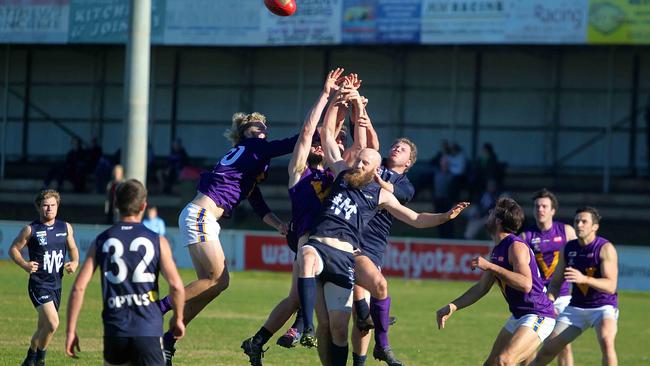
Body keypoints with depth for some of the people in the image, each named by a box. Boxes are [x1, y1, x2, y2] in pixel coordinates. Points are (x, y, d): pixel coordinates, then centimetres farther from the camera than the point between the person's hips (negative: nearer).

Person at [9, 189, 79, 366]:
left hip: (56, 285, 5)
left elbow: (73, 249, 20)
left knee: (43, 328, 14)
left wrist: (74, 262, -2)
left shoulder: (65, 228, 7)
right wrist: (24, 265, -15)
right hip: (38, 284, -5)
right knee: (52, 323, -21)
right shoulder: (31, 230, -5)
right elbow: (13, 249, 2)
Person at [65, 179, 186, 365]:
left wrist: (71, 330, 6)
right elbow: (176, 285, -7)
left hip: (114, 330, 2)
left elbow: (79, 287, 0)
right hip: (148, 331, -2)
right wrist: (178, 318, 10)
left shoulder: (100, 242, 6)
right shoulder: (157, 241, 0)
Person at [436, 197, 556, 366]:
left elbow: (525, 284, -32)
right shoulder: (497, 251, 12)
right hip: (518, 317, 10)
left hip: (538, 316, -10)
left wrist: (490, 266, -30)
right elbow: (482, 287, 20)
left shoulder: (516, 247, -18)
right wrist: (452, 307, 12)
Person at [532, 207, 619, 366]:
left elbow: (610, 286, -24)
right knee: (548, 349, 1)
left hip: (603, 306, -5)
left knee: (606, 340, -34)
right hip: (576, 307, 5)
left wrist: (584, 279, -39)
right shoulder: (568, 248, 1)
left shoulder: (605, 248, -15)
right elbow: (556, 282, 11)